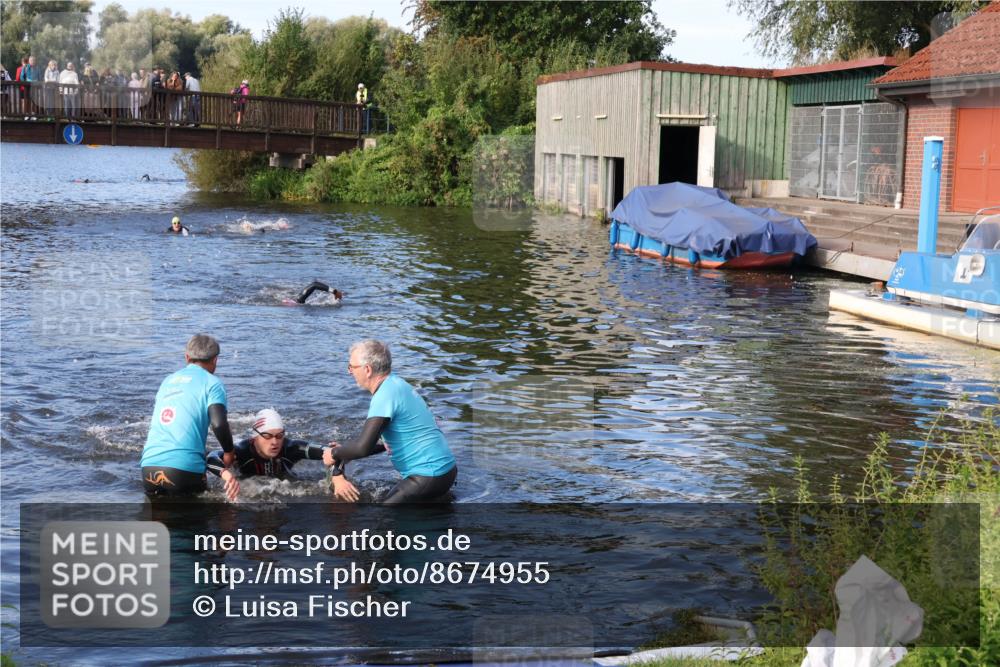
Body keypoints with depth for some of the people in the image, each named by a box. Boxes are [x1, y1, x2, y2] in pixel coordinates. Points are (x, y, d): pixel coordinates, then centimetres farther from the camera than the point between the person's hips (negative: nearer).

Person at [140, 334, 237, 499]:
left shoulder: (168, 380, 21)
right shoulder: (211, 382, 3)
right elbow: (219, 423, -11)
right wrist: (228, 452, 6)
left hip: (149, 465, 5)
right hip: (184, 467, -5)